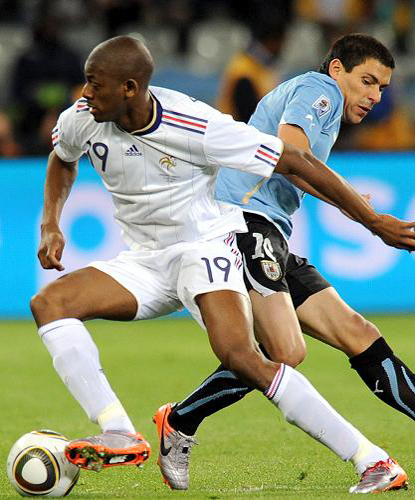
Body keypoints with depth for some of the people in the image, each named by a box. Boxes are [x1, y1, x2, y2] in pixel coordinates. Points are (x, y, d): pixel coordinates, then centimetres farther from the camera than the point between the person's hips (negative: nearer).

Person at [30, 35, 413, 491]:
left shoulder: (197, 127, -23)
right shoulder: (80, 120, -7)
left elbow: (296, 162, -16)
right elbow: (62, 160, 21)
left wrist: (374, 222, -12)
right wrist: (50, 225, 4)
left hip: (206, 247, -6)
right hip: (144, 261, 6)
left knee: (241, 358, -30)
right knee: (49, 302, -17)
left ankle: (371, 460, -25)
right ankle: (119, 437, -25)